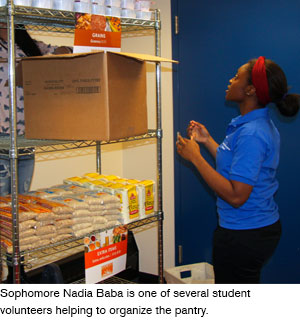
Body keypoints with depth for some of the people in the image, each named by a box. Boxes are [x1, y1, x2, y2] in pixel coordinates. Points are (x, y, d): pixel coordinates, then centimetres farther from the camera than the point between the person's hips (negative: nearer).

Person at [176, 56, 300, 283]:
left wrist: (195, 157, -22)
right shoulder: (261, 125, 7)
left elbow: (236, 196, -28)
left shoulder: (252, 134, -25)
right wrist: (207, 141, 14)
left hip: (243, 236, -10)